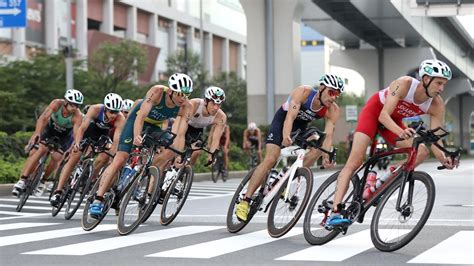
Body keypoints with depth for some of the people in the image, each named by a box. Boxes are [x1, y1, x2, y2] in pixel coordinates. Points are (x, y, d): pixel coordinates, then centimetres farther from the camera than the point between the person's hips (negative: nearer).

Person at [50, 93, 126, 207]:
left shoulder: (120, 120, -32)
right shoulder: (95, 109, -33)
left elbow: (116, 141, -38)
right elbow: (82, 127, -39)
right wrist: (77, 143, -55)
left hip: (104, 134, 1)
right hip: (89, 129, -1)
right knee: (75, 156, -13)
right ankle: (58, 191, -12)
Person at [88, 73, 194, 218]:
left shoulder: (186, 106, -23)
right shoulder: (157, 91, -32)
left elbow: (180, 134, -26)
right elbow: (141, 115, -40)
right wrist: (137, 136, -56)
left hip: (155, 127, 4)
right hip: (136, 121, -4)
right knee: (120, 160, -14)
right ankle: (98, 199, -13)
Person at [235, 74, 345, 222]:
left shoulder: (333, 111, -21)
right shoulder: (303, 92, -32)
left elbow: (328, 135, -30)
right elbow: (290, 116, -43)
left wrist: (326, 156, -49)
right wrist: (286, 136, -62)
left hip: (301, 126, 5)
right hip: (282, 119, -5)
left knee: (318, 146, -22)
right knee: (271, 159, -18)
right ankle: (245, 201, -15)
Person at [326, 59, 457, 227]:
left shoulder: (437, 106, -21)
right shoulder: (404, 84, -33)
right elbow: (383, 115, -36)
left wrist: (443, 158, -40)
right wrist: (400, 132, -54)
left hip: (394, 121, 5)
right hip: (374, 112, -5)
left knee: (422, 152, -15)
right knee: (355, 161, -19)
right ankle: (335, 213, -27)